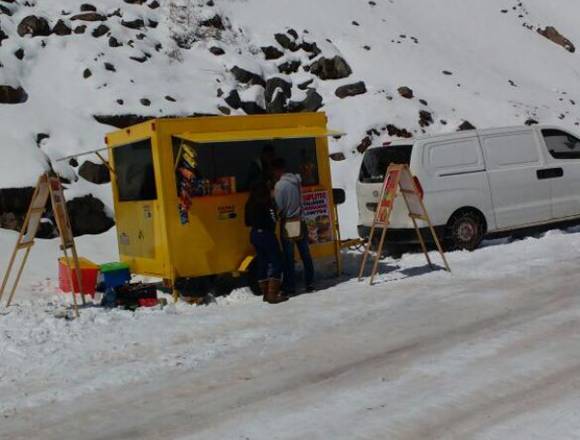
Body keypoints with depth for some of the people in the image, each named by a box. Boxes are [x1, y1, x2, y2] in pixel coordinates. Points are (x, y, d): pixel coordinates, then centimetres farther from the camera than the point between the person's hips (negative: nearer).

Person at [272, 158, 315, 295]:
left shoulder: (280, 185, -15)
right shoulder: (296, 180, 3)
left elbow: (278, 207, -14)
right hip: (300, 222, 6)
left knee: (289, 257, 1)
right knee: (305, 254, 11)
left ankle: (290, 286, 5)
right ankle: (310, 283, 16)